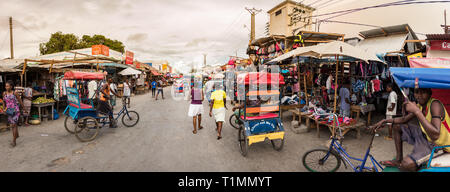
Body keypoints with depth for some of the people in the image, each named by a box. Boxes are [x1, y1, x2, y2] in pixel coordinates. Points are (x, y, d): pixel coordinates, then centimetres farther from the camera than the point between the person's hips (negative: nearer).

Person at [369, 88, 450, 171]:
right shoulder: (420, 105, 0)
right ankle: (398, 160, 21)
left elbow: (435, 135, -38)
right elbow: (404, 119, 15)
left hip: (437, 145, -8)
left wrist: (417, 111, -38)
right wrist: (385, 121, 3)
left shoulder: (435, 104, -25)